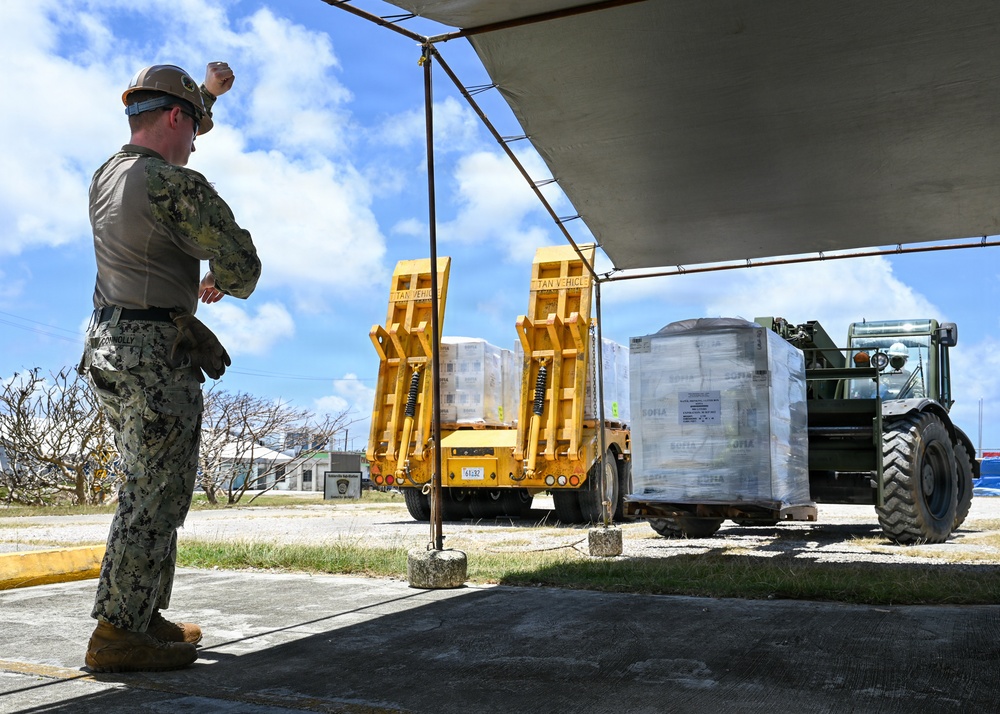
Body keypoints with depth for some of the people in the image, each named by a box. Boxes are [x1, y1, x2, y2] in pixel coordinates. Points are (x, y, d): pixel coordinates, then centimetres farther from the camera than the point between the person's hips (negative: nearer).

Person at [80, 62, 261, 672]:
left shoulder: (107, 175, 12)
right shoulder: (178, 186, -15)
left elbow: (161, 141, 33)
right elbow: (242, 265, -12)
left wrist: (208, 90, 39)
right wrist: (224, 284, 11)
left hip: (109, 348, 9)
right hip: (158, 355, -9)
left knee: (149, 490, 16)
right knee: (157, 497, -4)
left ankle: (145, 616, 22)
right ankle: (118, 635, -1)